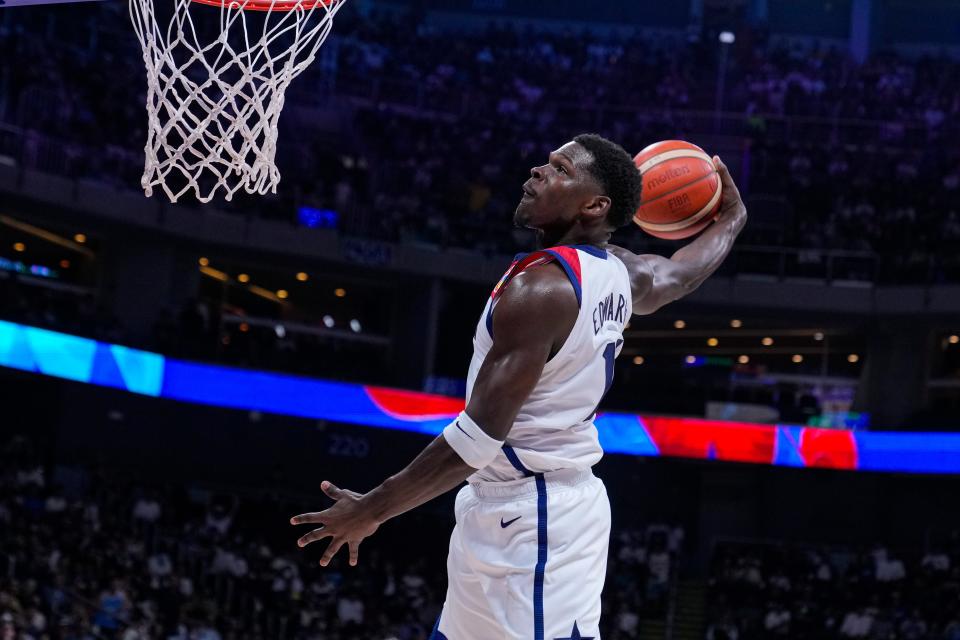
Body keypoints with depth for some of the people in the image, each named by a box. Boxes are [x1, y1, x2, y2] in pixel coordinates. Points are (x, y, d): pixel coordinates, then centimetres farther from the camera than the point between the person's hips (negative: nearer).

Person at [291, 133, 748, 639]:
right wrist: (731, 218, 49)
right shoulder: (621, 273, 5)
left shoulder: (540, 288, -21)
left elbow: (478, 438, -23)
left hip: (532, 520, -10)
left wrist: (372, 509, -17)